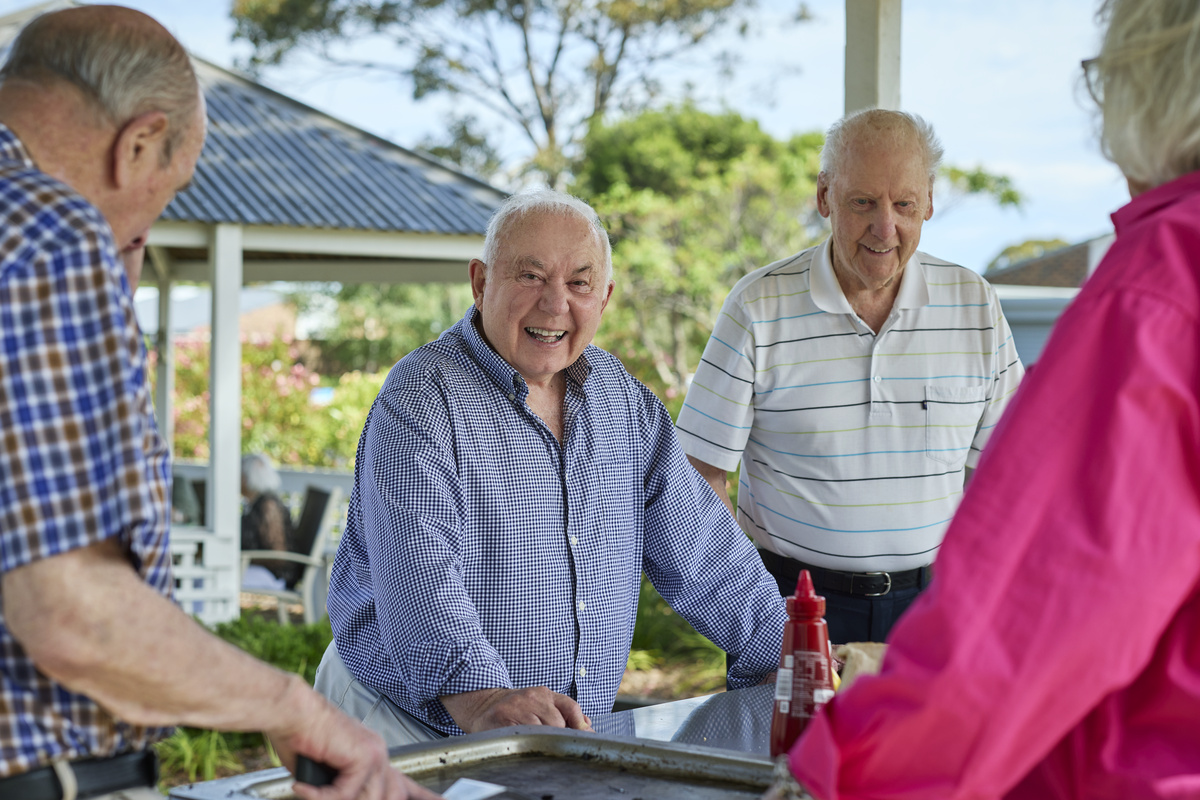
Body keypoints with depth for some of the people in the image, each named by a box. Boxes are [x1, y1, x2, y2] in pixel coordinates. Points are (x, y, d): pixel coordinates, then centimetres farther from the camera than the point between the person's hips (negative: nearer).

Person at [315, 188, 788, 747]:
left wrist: (787, 655, 7)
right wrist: (481, 697, -42)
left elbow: (698, 546, 14)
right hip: (420, 732, -4)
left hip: (576, 736, 5)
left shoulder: (619, 395, 9)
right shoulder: (420, 403, -12)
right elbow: (420, 577, -27)